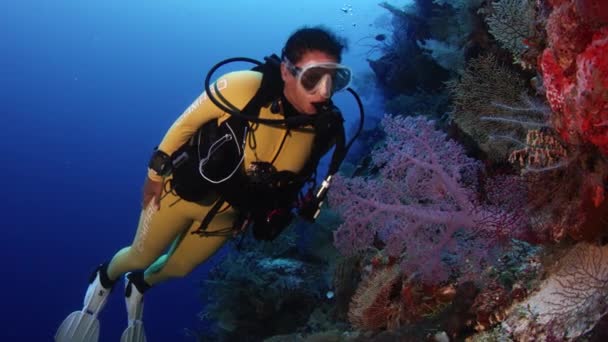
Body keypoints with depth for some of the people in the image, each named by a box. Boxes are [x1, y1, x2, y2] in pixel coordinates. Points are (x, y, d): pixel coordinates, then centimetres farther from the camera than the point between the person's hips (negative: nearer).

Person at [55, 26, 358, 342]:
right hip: (182, 190, -3)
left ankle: (139, 286, 58)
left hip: (228, 213, 4)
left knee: (178, 268, 25)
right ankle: (103, 281, 52)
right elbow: (186, 122, -16)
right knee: (141, 257, 18)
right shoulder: (244, 87, -34)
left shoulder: (326, 126, -22)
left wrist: (264, 216, 9)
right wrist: (155, 172, -7)